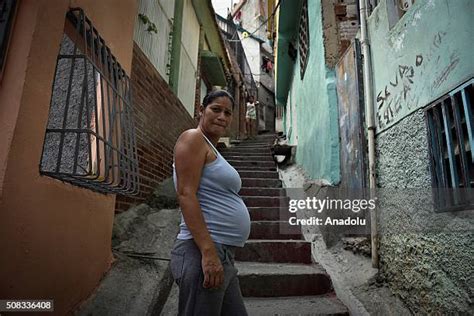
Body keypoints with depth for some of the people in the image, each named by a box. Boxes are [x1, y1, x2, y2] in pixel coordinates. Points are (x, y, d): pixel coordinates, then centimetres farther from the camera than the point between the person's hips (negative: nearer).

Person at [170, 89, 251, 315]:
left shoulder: (211, 149, 21)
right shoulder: (193, 138, -5)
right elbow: (185, 194, -17)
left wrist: (219, 254, 21)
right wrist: (209, 252, -23)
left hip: (223, 254, 10)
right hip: (203, 252, -9)